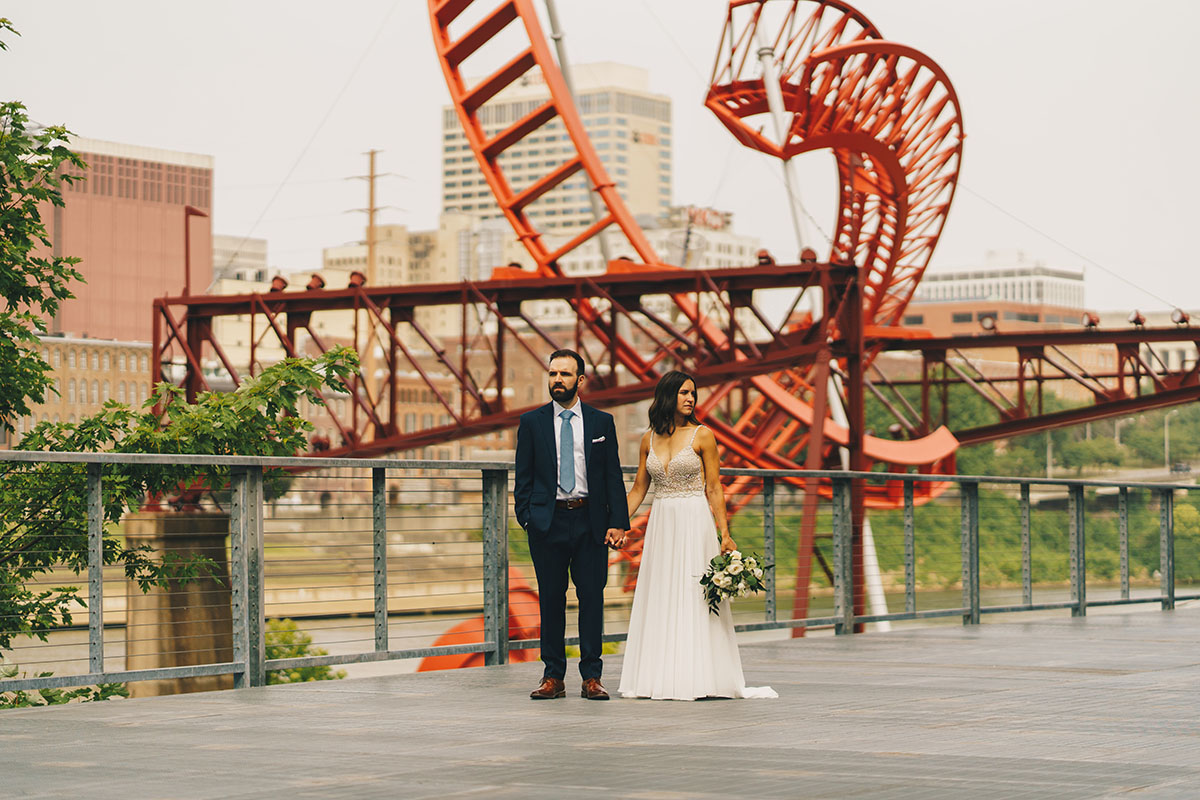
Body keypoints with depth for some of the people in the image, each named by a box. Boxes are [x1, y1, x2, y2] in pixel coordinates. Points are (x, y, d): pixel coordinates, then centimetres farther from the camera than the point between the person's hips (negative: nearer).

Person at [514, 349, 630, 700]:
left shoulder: (602, 422, 8)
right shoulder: (531, 422, 7)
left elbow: (613, 476, 7)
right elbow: (524, 477, 7)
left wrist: (618, 522, -2)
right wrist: (526, 518, -5)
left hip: (590, 521, 0)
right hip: (548, 521, 0)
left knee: (592, 597, 0)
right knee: (551, 599, 3)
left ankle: (591, 677, 6)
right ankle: (553, 677, 9)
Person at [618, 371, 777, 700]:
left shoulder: (702, 435, -1)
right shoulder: (649, 439, 9)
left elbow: (714, 488, -2)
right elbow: (638, 489, 13)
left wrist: (724, 534, -8)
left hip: (694, 524, -4)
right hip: (661, 525, 4)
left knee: (693, 599, -5)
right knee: (659, 601, 3)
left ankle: (695, 679, -3)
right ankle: (660, 678, 8)